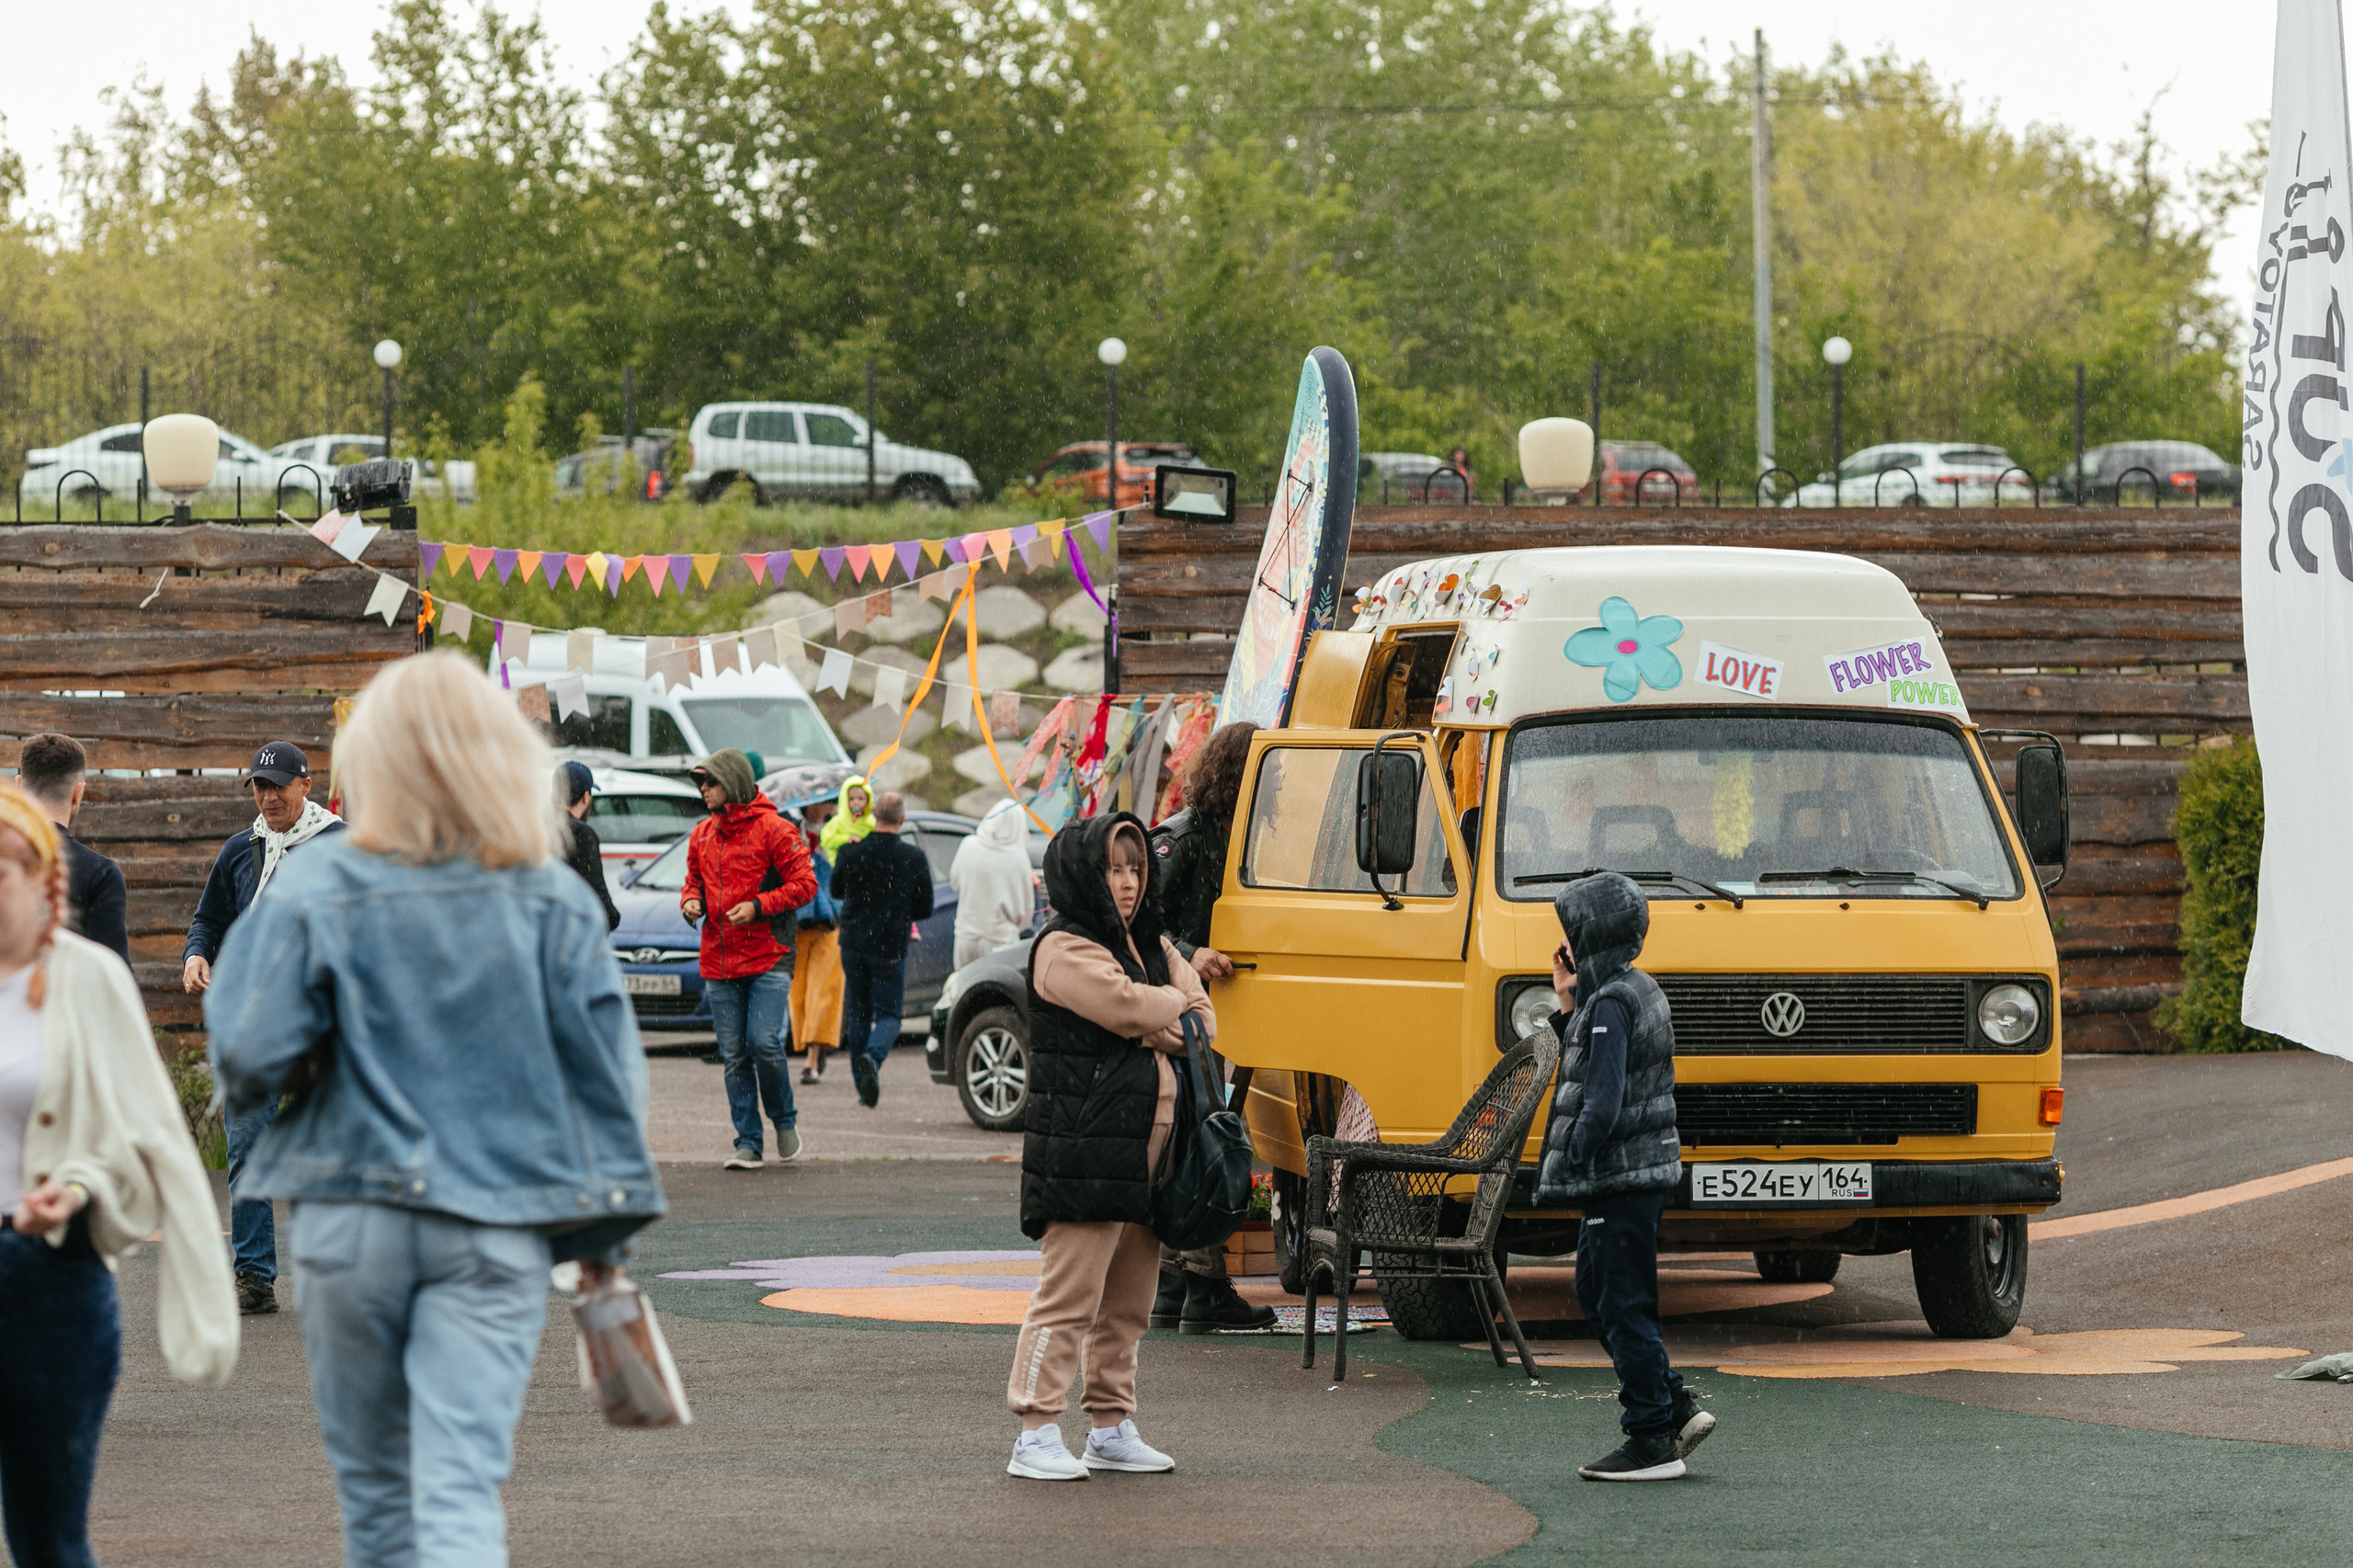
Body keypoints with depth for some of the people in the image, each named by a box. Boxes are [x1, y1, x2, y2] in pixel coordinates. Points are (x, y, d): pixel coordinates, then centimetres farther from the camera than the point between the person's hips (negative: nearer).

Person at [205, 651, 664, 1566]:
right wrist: (605, 1230, 11)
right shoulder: (553, 901, 0)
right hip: (499, 1231, 0)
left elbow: (251, 1058, -12)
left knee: (376, 1487, 16)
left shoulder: (319, 893, -7)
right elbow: (608, 1070, 3)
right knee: (461, 1489, -7)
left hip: (354, 1222, 0)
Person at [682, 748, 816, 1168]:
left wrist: (758, 906, -17)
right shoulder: (702, 834, 13)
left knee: (764, 1043, -15)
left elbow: (804, 884, -7)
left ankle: (785, 1120, 10)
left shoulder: (773, 830, -6)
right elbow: (694, 879, 24)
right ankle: (748, 1142, 9)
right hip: (719, 964, 5)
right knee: (734, 1056, 3)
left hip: (767, 960, -5)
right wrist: (690, 901, 1)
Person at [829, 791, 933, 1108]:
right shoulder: (914, 858, -9)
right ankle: (872, 1057, -25)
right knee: (888, 1014, 5)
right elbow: (924, 909, -1)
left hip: (853, 945, 2)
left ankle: (864, 1087, 14)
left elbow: (836, 891, 11)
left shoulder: (849, 853, -6)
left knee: (857, 1014, 13)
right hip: (890, 947, -2)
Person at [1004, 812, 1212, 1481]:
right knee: (1068, 1293, -10)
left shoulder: (1153, 944, 18)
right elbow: (1126, 1003, -21)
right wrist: (1176, 1008, 0)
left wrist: (1158, 1027, -11)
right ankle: (1036, 1434, -8)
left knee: (1127, 1299, 14)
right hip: (1083, 1151, -8)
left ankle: (1112, 1429, 22)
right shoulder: (1063, 950, -8)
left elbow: (1203, 1021, 10)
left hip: (1147, 1150, 9)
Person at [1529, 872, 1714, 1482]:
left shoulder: (1610, 1003, -18)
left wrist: (1570, 1165, -18)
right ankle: (1677, 1408, 17)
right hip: (1644, 1171, 10)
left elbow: (1602, 1102, -24)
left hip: (1620, 1176, -10)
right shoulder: (1641, 991, 13)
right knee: (1596, 1292, 18)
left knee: (1624, 1306, -4)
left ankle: (1653, 1441, 0)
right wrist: (1568, 1008, 11)